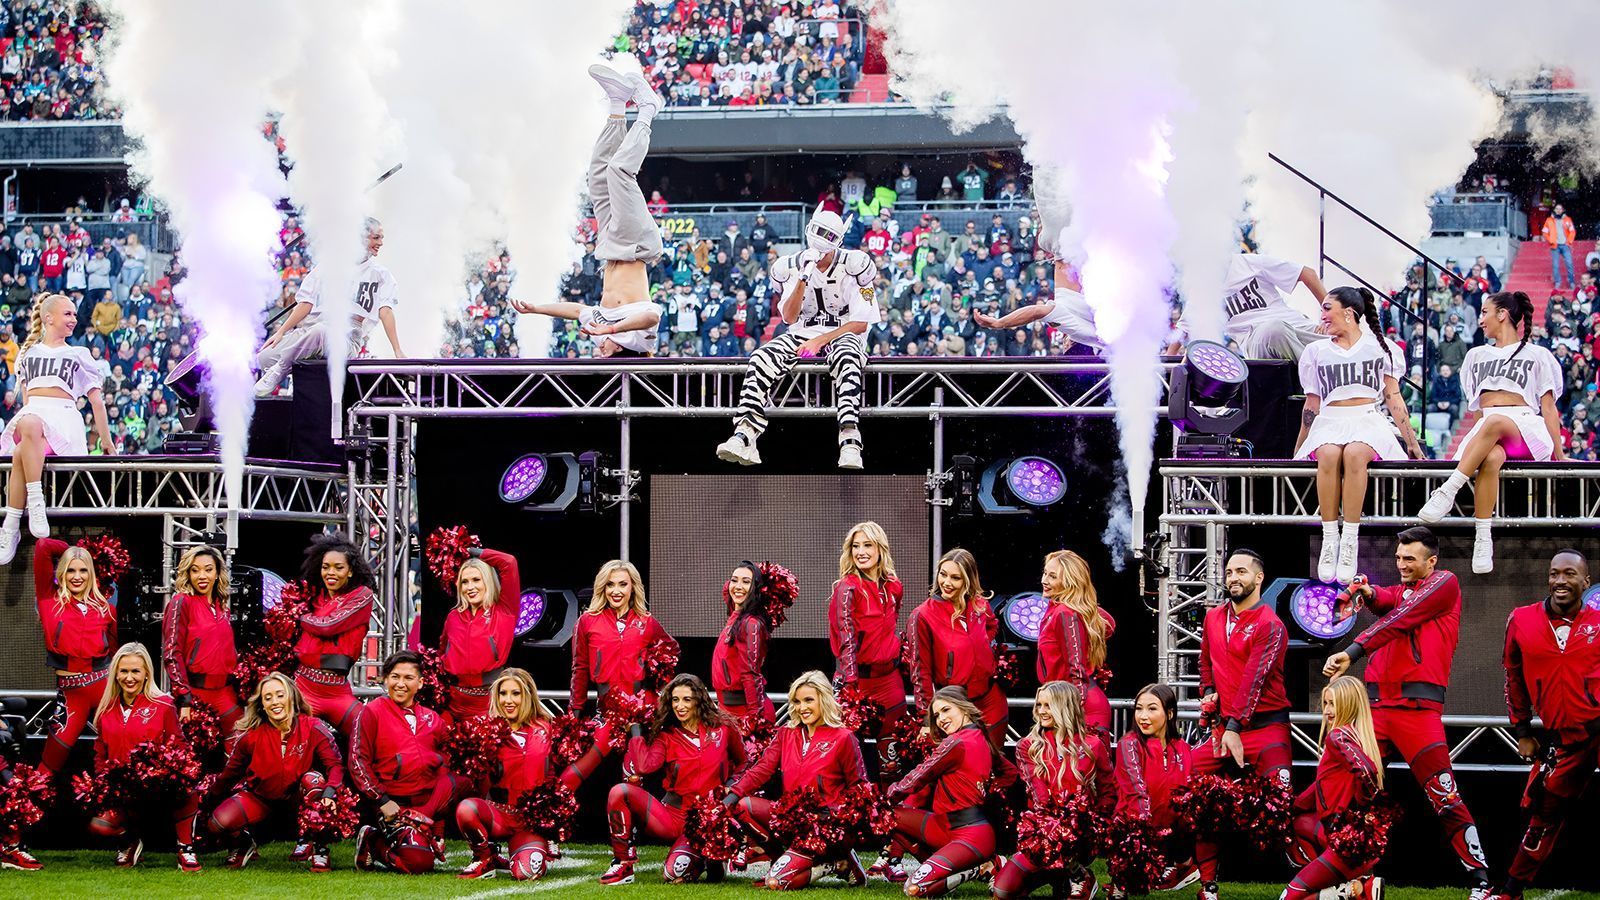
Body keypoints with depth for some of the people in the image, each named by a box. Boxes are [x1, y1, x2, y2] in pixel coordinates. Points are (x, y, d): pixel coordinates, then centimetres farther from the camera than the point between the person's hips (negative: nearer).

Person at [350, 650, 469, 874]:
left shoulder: (432, 719, 17)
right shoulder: (372, 712, 2)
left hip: (430, 801, 5)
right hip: (394, 803, -5)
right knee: (418, 862, -25)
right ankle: (371, 844, 4)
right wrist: (381, 801, -14)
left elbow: (444, 767, 15)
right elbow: (358, 762, -4)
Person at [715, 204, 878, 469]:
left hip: (842, 334, -3)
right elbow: (790, 318, -5)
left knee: (846, 358, -40)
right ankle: (744, 436, -38)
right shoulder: (790, 267, 3)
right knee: (762, 357, -25)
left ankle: (850, 443, -50)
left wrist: (819, 341, -16)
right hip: (803, 334, 3)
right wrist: (803, 280, -19)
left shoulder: (854, 266, -7)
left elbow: (860, 323, -8)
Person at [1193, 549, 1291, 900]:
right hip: (1225, 725, 7)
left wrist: (1235, 727, -28)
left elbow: (1253, 678, -20)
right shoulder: (1213, 618, 12)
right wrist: (1208, 692, 7)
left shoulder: (1270, 626, -10)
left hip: (1265, 727, -7)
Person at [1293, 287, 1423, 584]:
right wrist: (1298, 450, 21)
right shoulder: (1316, 352, 22)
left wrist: (1412, 443, 7)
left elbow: (1393, 398, 14)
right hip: (1330, 422, 2)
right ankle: (1329, 540, -38)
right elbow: (1312, 406, 24)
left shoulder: (1380, 348, 16)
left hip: (1368, 421, -2)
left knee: (1354, 454, -38)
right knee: (1328, 455, -37)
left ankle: (1350, 541, -41)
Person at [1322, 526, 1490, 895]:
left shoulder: (1444, 583, 1)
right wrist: (1368, 593, -24)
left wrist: (1352, 652, -19)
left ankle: (1482, 881, -6)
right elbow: (1385, 602, -1)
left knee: (1445, 798, -11)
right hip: (1377, 704, 7)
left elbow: (1398, 620, -11)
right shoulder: (1399, 590, 23)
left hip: (1417, 707, -7)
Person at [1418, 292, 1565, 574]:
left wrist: (1559, 455, 3)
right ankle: (1482, 539, -49)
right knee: (1491, 458, -38)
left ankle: (1447, 492, -49)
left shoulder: (1537, 356, 17)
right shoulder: (1477, 355, 30)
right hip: (1485, 429, 3)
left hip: (1527, 429, -3)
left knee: (1494, 422, -41)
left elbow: (1548, 407, 10)